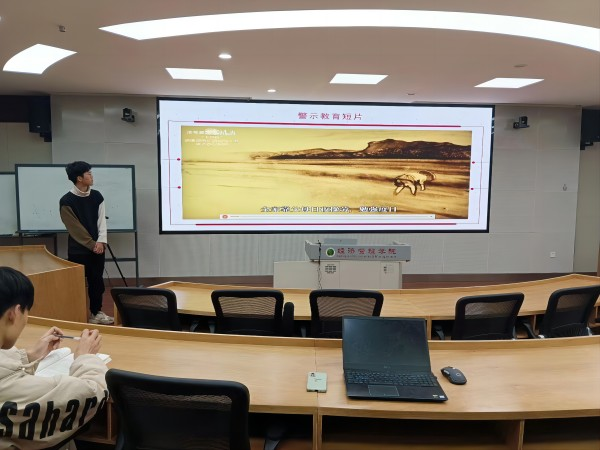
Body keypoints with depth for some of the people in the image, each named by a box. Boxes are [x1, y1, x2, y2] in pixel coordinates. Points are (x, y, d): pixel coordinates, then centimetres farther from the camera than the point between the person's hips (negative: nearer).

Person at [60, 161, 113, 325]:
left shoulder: (96, 196, 5)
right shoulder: (67, 201, -9)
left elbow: (101, 221, 2)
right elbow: (75, 228, -11)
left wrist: (101, 242, -10)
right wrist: (92, 244, -12)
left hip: (97, 247, 5)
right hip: (78, 250, -4)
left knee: (97, 281, 11)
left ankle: (96, 312, 24)